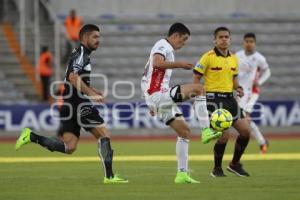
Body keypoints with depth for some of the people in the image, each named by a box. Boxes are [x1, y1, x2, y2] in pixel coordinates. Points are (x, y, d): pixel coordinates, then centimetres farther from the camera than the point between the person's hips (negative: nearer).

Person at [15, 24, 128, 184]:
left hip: (69, 105, 9)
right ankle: (109, 176, -8)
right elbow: (73, 77, -23)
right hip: (79, 104, -9)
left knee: (69, 147, 1)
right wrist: (91, 93, -25)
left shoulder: (81, 54, 22)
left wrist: (92, 91, 28)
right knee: (104, 135, -5)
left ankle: (32, 136, -6)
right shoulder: (81, 54, -8)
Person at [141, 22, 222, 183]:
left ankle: (182, 174, 6)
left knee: (185, 132, 8)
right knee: (198, 88, -19)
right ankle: (206, 131, -21)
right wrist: (179, 64, -27)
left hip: (159, 98, 10)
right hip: (158, 95, -10)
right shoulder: (163, 46, -7)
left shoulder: (167, 49, 25)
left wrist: (153, 104, 33)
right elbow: (157, 63, -30)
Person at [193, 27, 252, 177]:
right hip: (214, 98, -7)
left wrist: (238, 88, 2)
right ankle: (217, 169, 7)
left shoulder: (233, 58, 12)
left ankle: (235, 164, 18)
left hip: (229, 98, 7)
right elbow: (196, 78, -6)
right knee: (224, 134, -14)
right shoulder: (208, 57, -8)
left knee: (246, 130, -1)